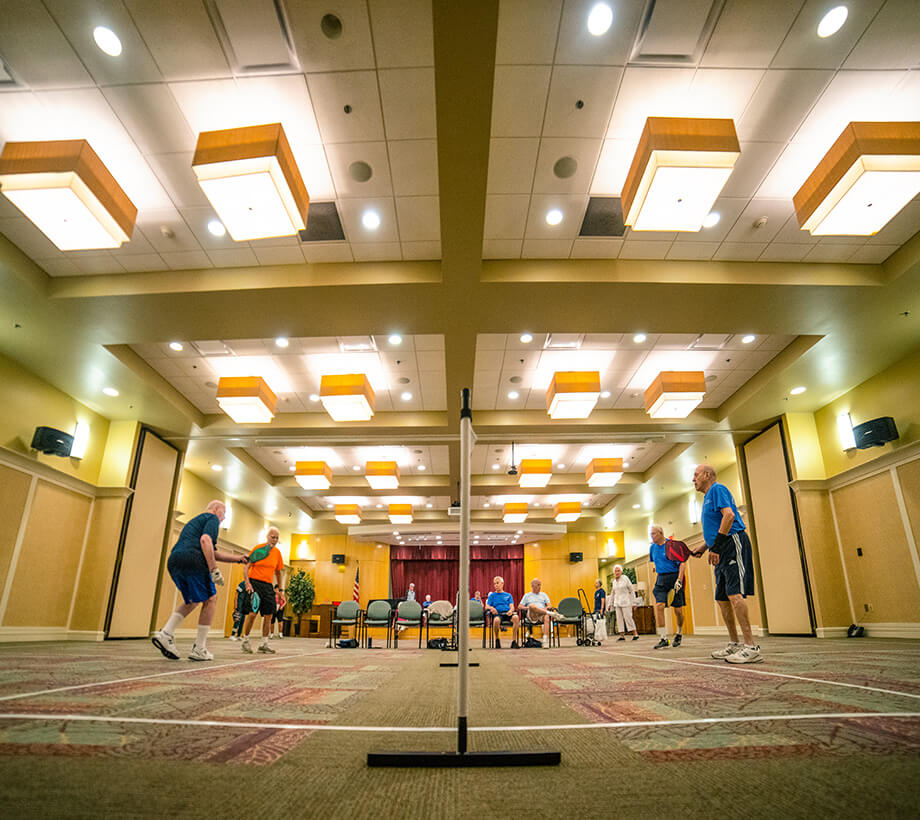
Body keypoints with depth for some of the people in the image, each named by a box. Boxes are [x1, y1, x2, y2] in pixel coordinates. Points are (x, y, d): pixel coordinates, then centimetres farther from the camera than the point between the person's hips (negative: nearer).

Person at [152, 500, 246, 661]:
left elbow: (214, 553, 34)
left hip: (173, 562, 9)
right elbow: (205, 540, -14)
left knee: (192, 600, 24)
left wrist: (239, 559, 34)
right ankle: (199, 649, 4)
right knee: (210, 599, 4)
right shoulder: (212, 518, 7)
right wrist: (214, 570, -15)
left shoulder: (196, 520, 34)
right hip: (192, 559, -9)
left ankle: (165, 633, 7)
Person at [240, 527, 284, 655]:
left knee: (268, 615, 1)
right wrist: (247, 582, -18)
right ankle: (245, 640, 8)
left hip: (268, 586, 5)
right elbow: (247, 566, -6)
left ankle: (264, 644, 11)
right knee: (252, 613, -11)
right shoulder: (258, 549, -5)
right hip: (254, 583, -5)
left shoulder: (277, 553, 9)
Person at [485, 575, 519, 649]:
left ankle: (514, 641, -27)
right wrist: (491, 608, -14)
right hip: (497, 613, -1)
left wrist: (511, 610, -14)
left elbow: (512, 606, 10)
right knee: (496, 620, -39)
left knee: (516, 617, -34)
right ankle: (497, 640, -12)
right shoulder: (492, 595, 22)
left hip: (507, 613, 1)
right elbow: (486, 607, 10)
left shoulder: (508, 595, 24)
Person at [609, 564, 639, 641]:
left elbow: (632, 591, -3)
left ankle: (635, 634, -2)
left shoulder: (625, 579, -4)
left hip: (625, 602, -6)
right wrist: (610, 603, 18)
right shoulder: (614, 581, 12)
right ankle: (622, 635, 5)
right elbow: (612, 593, 21)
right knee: (619, 619, 2)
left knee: (628, 617, -10)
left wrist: (633, 603, -6)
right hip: (617, 603, 6)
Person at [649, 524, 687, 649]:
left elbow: (682, 564, -13)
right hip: (661, 579, 5)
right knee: (659, 606, -12)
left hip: (674, 577, -4)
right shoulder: (652, 547, 9)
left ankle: (679, 634, 29)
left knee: (678, 610, 4)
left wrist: (679, 580, -20)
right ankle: (663, 638, -9)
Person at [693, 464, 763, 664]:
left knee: (734, 593, -18)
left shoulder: (717, 489, -4)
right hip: (722, 551, 10)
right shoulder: (708, 497, 25)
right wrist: (703, 548, 22)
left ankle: (751, 647, -19)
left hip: (733, 544, -10)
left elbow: (729, 515, -19)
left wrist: (716, 547, -23)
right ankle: (734, 645, 15)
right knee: (722, 598, 9)